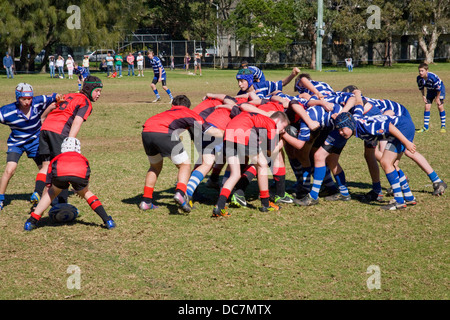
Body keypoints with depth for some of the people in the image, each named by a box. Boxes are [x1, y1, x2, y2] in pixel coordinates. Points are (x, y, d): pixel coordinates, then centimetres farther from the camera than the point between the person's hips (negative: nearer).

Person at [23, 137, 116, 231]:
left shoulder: (56, 159, 43)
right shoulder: (83, 159, 45)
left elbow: (48, 187, 47)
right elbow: (86, 185, 56)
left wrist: (38, 208, 59)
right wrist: (81, 192, 79)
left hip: (59, 173, 0)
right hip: (80, 174, 1)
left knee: (51, 193, 28)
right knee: (86, 193, 30)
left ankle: (31, 221, 21)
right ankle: (107, 221, 23)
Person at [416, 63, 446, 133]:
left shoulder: (433, 77, -38)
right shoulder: (419, 78, -22)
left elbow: (438, 88, -26)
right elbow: (421, 87, 0)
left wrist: (437, 98, -18)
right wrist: (423, 96, -3)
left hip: (439, 90, -5)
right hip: (430, 90, 5)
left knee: (440, 107, -10)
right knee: (427, 107, -3)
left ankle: (443, 126, -1)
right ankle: (425, 127, 3)